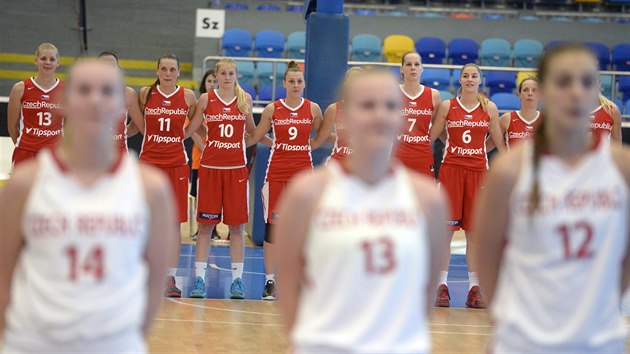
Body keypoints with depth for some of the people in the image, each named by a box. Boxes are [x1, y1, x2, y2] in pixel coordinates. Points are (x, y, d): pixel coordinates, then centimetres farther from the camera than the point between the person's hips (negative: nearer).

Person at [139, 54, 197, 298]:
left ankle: (170, 278, 5)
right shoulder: (146, 93, 2)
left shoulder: (187, 96, 0)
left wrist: (184, 135, 2)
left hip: (176, 163, -1)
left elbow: (195, 124, 14)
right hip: (148, 161, 1)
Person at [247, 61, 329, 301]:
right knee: (273, 225, -1)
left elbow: (322, 134, 18)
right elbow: (254, 137, 7)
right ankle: (270, 281, 6)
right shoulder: (272, 109, 0)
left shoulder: (313, 108, 2)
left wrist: (310, 146, 4)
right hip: (277, 172, -1)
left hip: (304, 172, 1)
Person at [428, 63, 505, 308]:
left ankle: (474, 288, 7)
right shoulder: (447, 106, 3)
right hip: (450, 169, -1)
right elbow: (430, 138, 8)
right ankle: (442, 286, 1)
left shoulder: (489, 108, 7)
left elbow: (499, 143, 13)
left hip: (478, 171, 1)